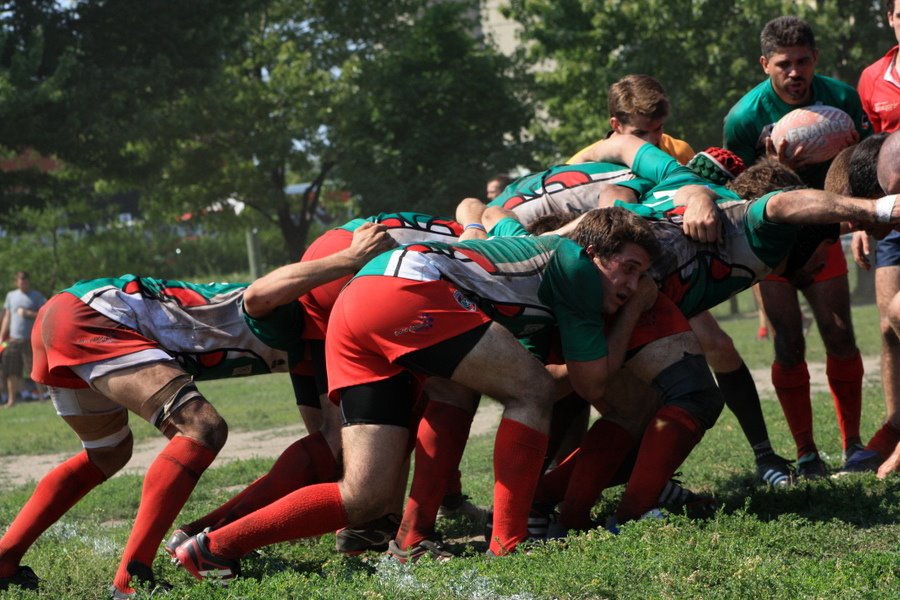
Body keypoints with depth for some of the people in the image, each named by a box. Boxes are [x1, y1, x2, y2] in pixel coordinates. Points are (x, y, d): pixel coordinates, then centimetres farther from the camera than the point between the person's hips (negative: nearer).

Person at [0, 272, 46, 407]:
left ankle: (41, 394, 2)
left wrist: (28, 313, -15)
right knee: (11, 372, 0)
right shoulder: (11, 296, 14)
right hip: (13, 339, 4)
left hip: (31, 339, -4)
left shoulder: (37, 296, 2)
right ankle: (11, 399, 6)